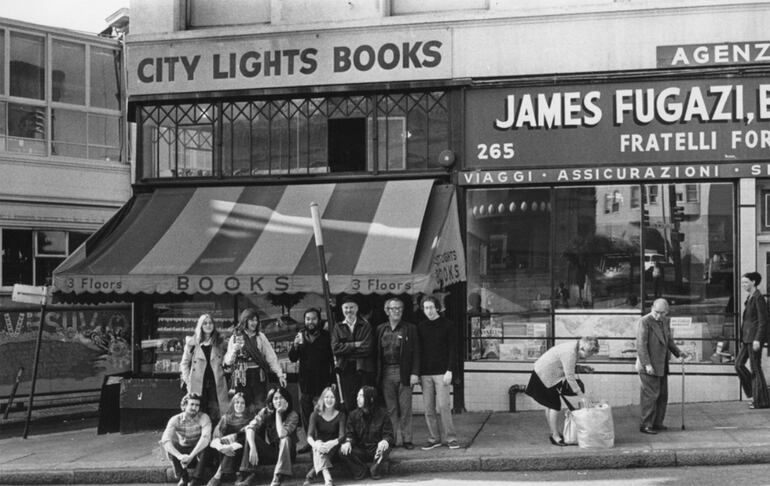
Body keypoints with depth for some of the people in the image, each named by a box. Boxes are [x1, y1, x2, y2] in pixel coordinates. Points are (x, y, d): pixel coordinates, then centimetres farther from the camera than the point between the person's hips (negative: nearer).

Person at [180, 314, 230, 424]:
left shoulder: (220, 342, 11)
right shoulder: (192, 342, 5)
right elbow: (184, 363, 9)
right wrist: (188, 380, 1)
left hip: (216, 382, 1)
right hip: (198, 384, -1)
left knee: (215, 414, -6)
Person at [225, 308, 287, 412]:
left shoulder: (260, 336, 8)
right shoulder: (235, 337, 4)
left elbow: (271, 357, 6)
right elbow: (228, 361, 2)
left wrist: (280, 374, -1)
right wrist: (234, 350, -17)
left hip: (259, 376, 1)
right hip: (243, 378, -1)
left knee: (260, 407, -5)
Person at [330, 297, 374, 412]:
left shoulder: (366, 326, 7)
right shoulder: (338, 328, 13)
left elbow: (368, 348, -6)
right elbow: (335, 348, -2)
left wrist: (346, 348, -5)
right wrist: (354, 345, -8)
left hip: (364, 369, -1)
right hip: (346, 370, 1)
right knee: (349, 405, 0)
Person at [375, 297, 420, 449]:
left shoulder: (410, 328, 4)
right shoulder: (380, 329, 10)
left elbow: (416, 352, 0)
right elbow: (377, 353, 9)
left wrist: (415, 373, -9)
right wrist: (377, 374, 1)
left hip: (404, 373, -2)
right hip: (386, 373, 2)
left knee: (405, 408, 0)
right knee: (391, 409, 4)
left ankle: (406, 439, 7)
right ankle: (395, 439, 10)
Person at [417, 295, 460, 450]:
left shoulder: (446, 325, 1)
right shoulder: (420, 327, 10)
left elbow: (452, 349, -2)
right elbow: (417, 351, 12)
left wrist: (449, 370, -10)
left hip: (442, 372, -3)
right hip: (425, 373, 3)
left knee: (443, 406, -6)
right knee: (428, 408, 3)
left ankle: (450, 438, 2)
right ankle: (434, 438, 10)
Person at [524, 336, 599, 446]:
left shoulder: (574, 346, 1)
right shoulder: (570, 353, -29)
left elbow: (568, 366, 14)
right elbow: (569, 376, -28)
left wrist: (581, 367, -1)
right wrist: (579, 393, -24)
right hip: (545, 376, -10)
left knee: (550, 405, 16)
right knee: (555, 405, -8)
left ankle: (554, 432, 25)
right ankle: (555, 436, -2)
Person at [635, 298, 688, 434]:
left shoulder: (665, 321, 11)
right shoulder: (644, 322, -13)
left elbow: (669, 340, 22)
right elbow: (641, 345, -17)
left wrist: (678, 352, 6)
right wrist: (647, 364, -22)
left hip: (662, 366, 8)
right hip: (649, 366, -8)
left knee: (662, 395, 11)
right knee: (651, 395, -6)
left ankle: (657, 423, 19)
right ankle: (646, 425, 0)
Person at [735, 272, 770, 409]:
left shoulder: (759, 298, -12)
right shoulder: (749, 298, 15)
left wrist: (757, 339, -21)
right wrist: (743, 338, 21)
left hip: (755, 337, -9)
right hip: (747, 337, 9)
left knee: (755, 368, -4)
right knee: (739, 364, 6)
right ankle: (754, 393, 15)